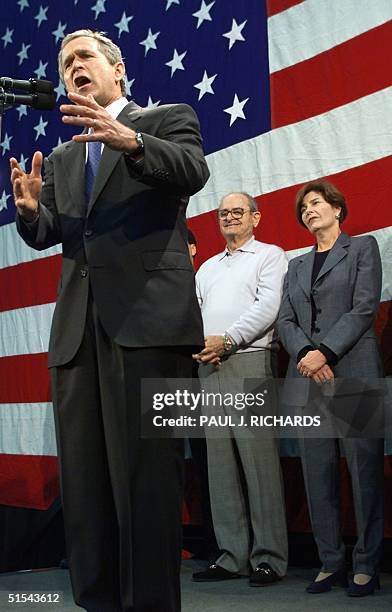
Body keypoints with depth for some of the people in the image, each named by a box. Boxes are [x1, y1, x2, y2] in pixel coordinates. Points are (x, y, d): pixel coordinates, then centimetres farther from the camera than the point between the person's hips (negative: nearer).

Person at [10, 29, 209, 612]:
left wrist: (129, 140, -26)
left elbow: (193, 171, -9)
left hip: (148, 318, -5)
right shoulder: (61, 159, 26)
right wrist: (31, 208, -6)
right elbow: (44, 235, 17)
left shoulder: (168, 119, 11)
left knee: (145, 473, -9)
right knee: (83, 481, 4)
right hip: (77, 328, 6)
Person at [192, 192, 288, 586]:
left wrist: (226, 340, -15)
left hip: (249, 361, -6)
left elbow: (267, 307, -6)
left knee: (258, 458, -10)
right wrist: (200, 344, -4)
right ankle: (232, 556, 7)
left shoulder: (270, 255, 8)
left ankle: (268, 557, -5)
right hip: (209, 367, 6)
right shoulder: (207, 268, 26)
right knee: (220, 462, 3)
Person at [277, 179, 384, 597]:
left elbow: (364, 308, -4)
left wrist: (325, 352, -14)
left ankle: (366, 565, 4)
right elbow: (285, 321, 10)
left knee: (364, 469, -3)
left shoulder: (362, 248, 9)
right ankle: (330, 562, 9)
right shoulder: (296, 266, 21)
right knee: (317, 473, 2)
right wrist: (305, 355, -10)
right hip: (307, 378, 5)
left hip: (353, 372, -4)